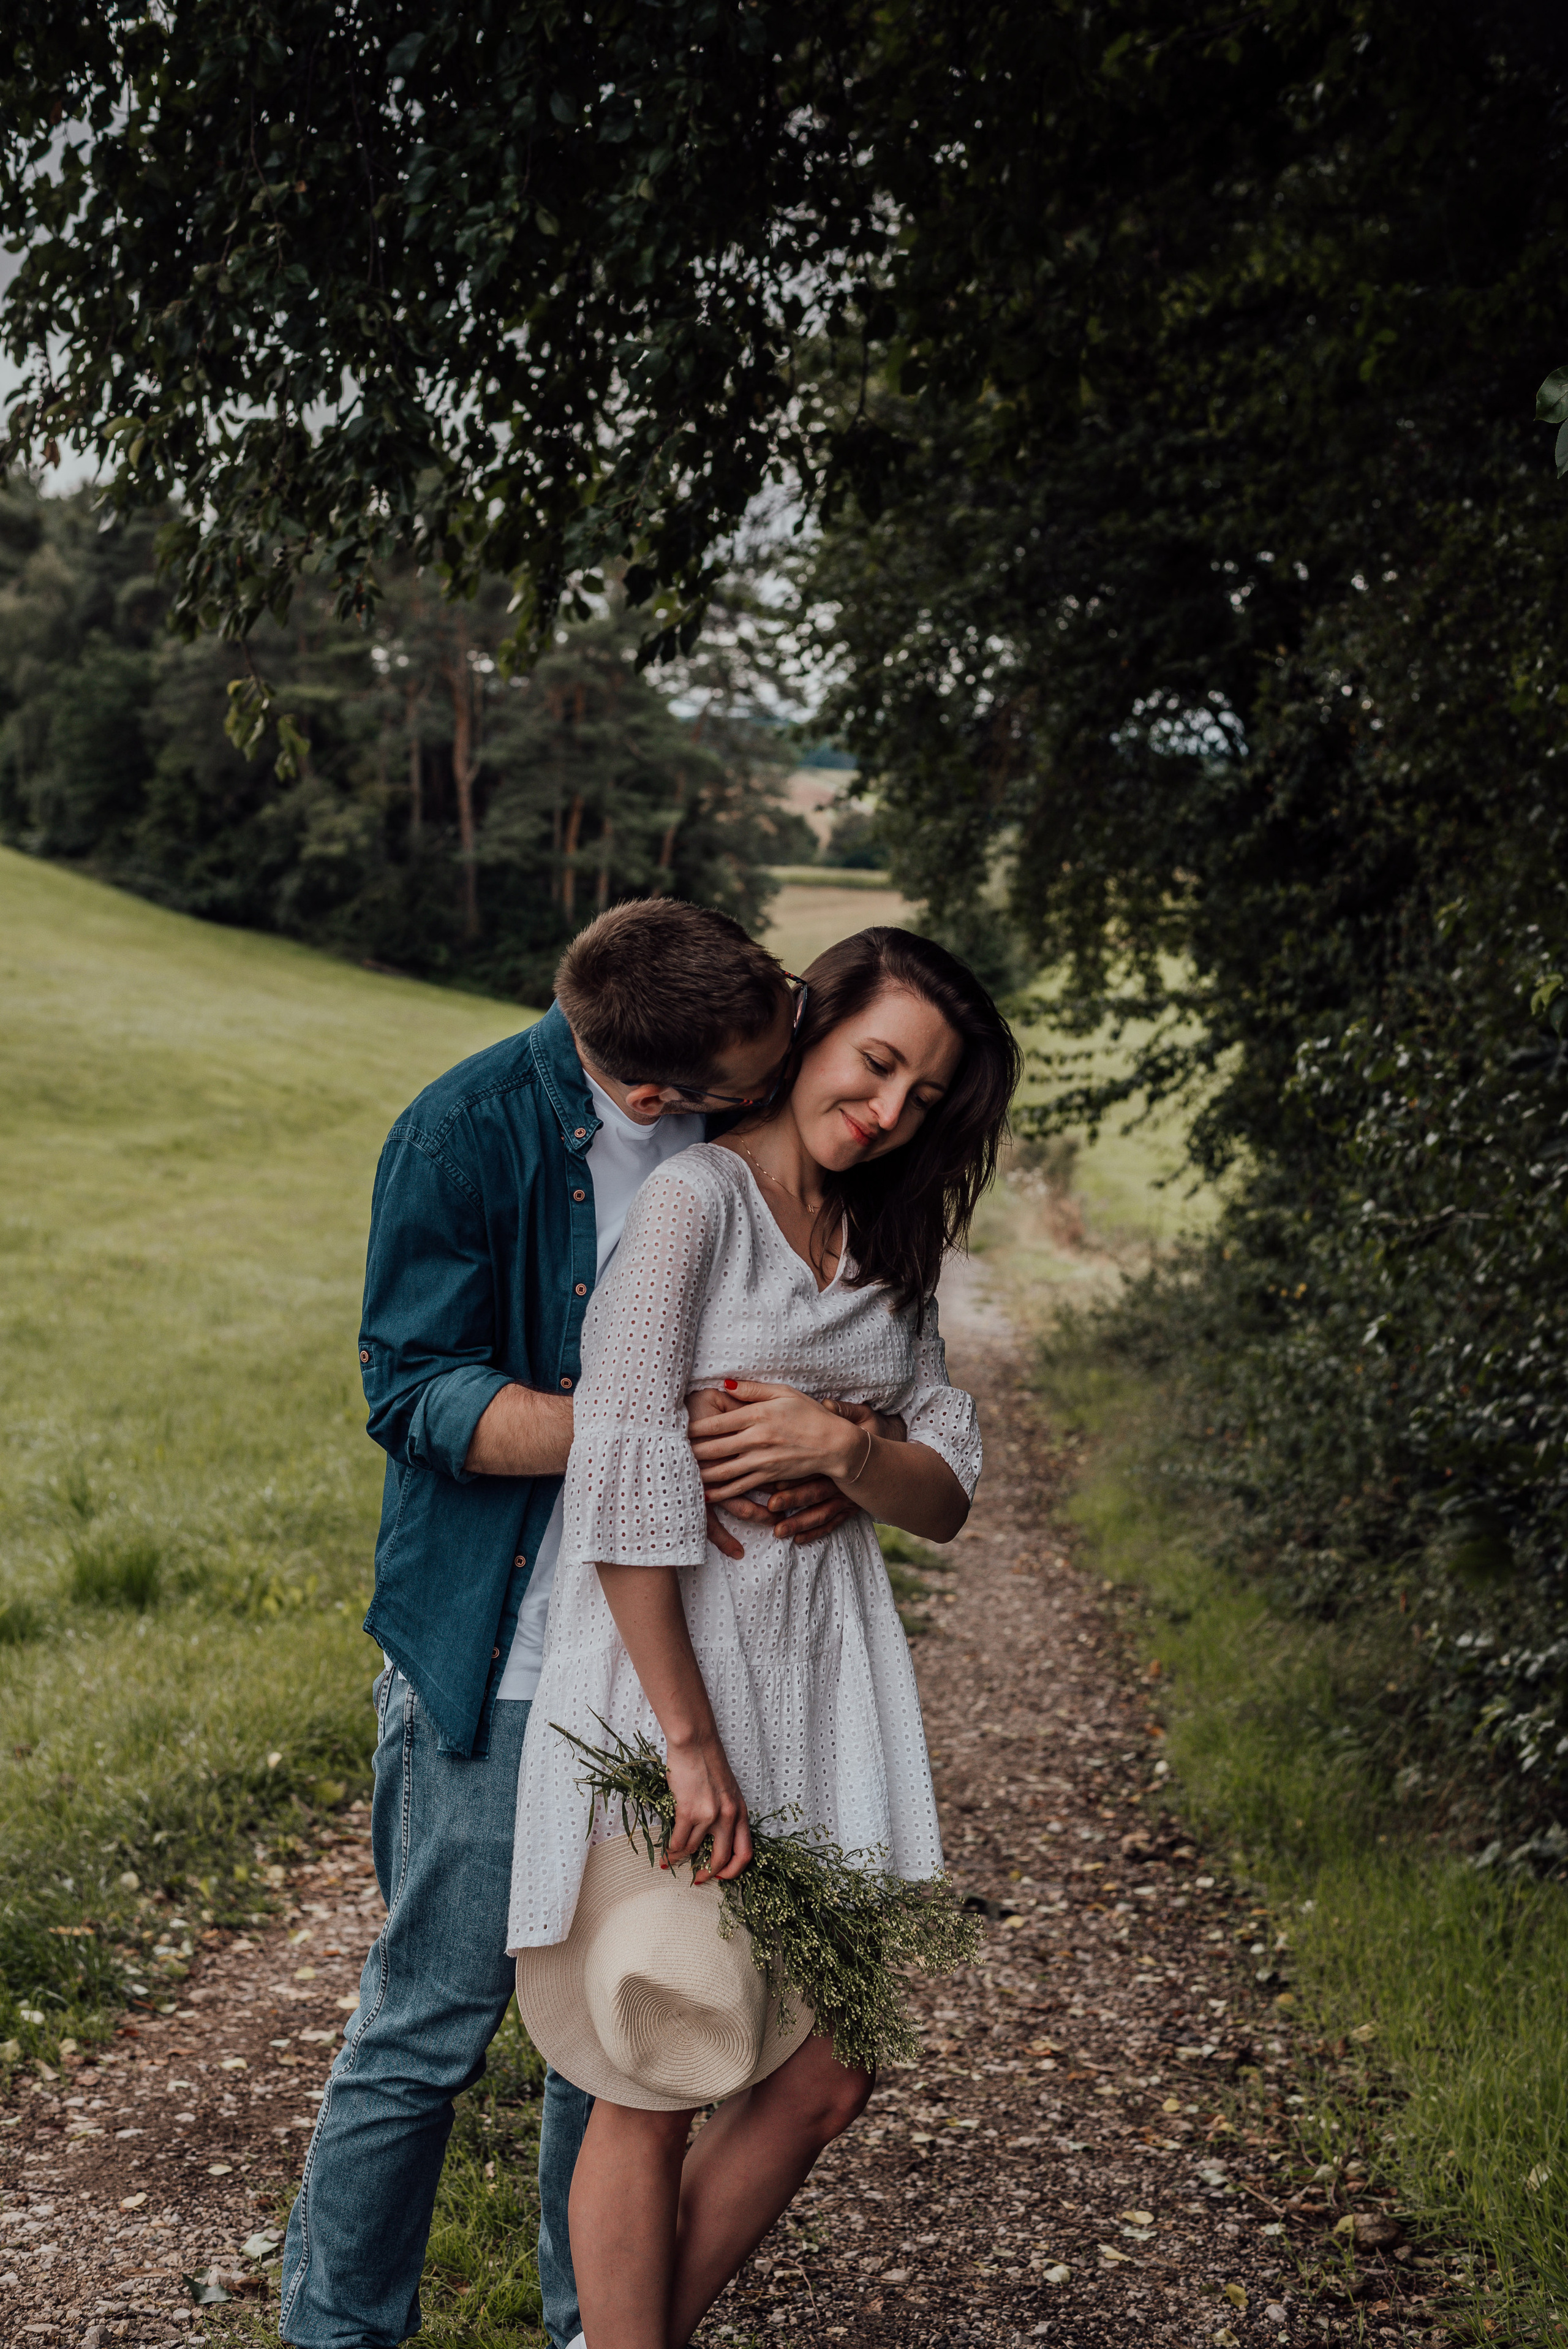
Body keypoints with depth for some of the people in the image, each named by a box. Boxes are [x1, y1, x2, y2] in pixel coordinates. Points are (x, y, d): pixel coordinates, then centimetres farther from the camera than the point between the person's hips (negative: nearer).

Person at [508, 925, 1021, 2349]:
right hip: (669, 1660, -7)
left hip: (824, 1681, 7)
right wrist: (687, 1739, -20)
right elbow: (625, 1480, -18)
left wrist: (845, 1446, -14)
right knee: (656, 2095, 2)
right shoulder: (695, 1201, -10)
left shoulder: (886, 1247, 14)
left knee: (824, 2080, 9)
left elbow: (948, 1497, 9)